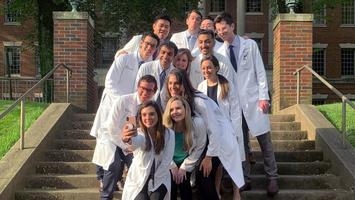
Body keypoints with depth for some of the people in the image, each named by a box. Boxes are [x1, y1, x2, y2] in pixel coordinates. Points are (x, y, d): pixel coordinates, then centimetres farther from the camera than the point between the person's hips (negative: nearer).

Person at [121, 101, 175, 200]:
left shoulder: (169, 133, -8)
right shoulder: (138, 133, -13)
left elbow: (167, 160, -8)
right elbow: (135, 143, -38)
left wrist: (153, 181, -12)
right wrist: (128, 140, -62)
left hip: (159, 179, 1)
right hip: (139, 179, -1)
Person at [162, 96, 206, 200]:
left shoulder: (198, 123, -26)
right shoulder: (165, 126, -23)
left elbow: (199, 148, -13)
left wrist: (184, 167, -9)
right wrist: (173, 166, -4)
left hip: (188, 163, 0)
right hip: (170, 164, 0)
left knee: (184, 184, -12)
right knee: (171, 186, -10)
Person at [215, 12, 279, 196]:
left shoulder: (250, 45, 1)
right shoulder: (220, 52, 6)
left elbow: (260, 72, -1)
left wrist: (263, 97, -8)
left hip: (253, 100, -2)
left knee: (264, 141, 0)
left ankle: (272, 178, 11)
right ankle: (244, 179, 16)